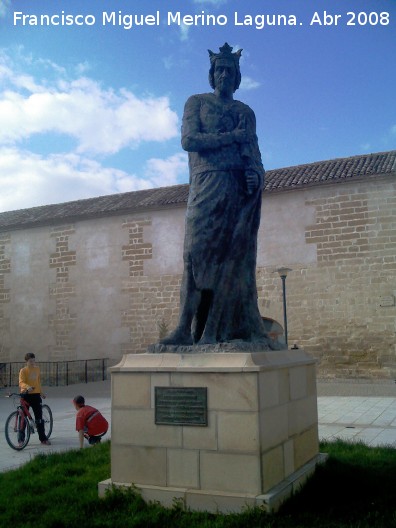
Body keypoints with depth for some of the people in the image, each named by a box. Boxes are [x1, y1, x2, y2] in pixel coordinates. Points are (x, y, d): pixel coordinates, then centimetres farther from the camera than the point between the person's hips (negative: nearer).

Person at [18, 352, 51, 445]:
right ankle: (21, 439, 12)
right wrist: (28, 387, -41)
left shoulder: (37, 369, 9)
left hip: (35, 395, 4)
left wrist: (41, 392, 25)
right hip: (26, 395, -4)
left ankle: (43, 438, 9)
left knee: (39, 417, 4)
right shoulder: (23, 370, -7)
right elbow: (21, 382, -22)